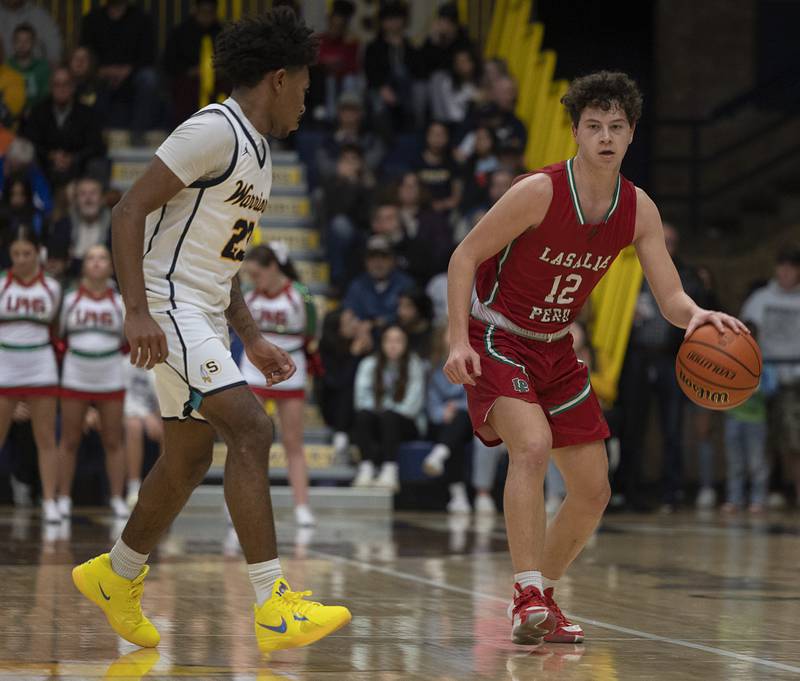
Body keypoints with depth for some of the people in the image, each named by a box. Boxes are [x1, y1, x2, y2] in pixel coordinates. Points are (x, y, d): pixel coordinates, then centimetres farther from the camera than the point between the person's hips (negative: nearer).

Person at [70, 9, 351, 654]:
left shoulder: (257, 147, 17)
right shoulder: (214, 130, -14)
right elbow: (129, 210, -19)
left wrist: (252, 339, 20)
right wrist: (137, 312, -26)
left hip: (206, 313, 10)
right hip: (169, 307, -10)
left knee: (189, 459, 16)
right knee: (251, 430, -20)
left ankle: (115, 577, 35)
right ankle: (274, 606, -23)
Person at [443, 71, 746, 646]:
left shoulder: (639, 209, -5)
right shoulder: (539, 192, -22)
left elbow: (670, 296, -6)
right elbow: (465, 257, -16)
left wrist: (697, 315, -30)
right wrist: (458, 341, -25)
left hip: (555, 349, 7)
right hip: (497, 339, -7)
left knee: (593, 491, 5)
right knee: (533, 446, -32)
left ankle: (540, 598, 24)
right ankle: (528, 596, -31)